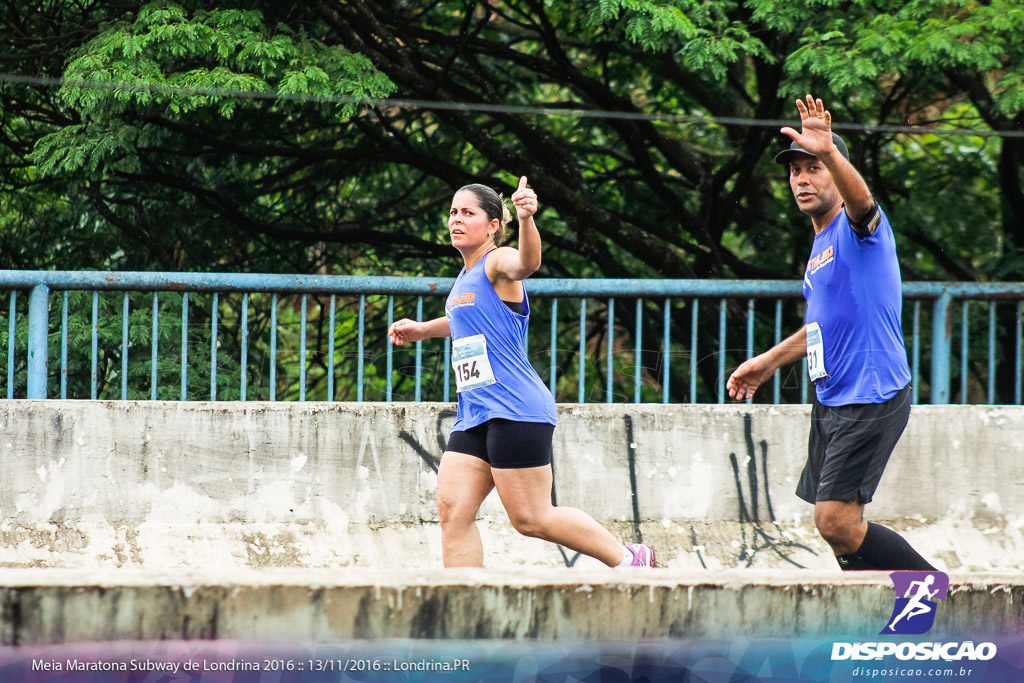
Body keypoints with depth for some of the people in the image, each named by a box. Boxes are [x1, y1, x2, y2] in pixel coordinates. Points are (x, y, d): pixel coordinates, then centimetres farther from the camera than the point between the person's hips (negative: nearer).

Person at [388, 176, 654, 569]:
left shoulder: (497, 262, -7)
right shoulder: (466, 278, 19)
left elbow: (527, 263, -32)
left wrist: (526, 218, -50)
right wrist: (423, 330, 37)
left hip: (516, 411, -9)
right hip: (474, 415, 9)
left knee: (530, 518, -6)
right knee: (452, 510, -3)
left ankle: (628, 559, 9)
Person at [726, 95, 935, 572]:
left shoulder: (857, 227, -9)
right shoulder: (820, 246, 18)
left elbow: (860, 198, -35)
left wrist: (830, 152, -54)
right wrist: (768, 362, 35)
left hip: (872, 398, -10)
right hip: (832, 401, 10)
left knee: (837, 523, -15)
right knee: (831, 525, 10)